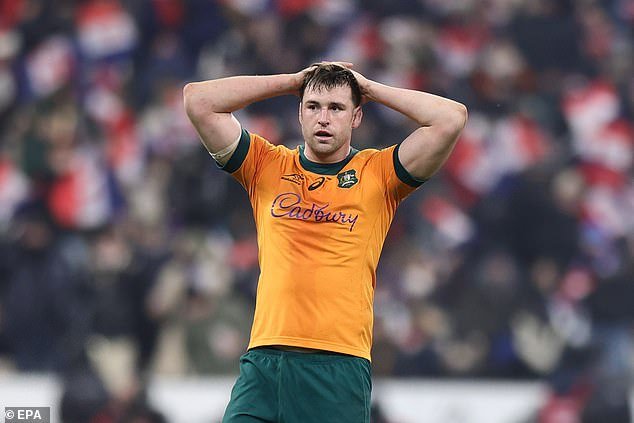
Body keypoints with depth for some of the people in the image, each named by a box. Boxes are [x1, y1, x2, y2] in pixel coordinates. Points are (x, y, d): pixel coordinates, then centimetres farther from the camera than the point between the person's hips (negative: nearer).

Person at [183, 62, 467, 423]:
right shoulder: (267, 166, 14)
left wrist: (370, 89, 9)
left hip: (341, 363, -2)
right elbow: (198, 100, 9)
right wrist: (292, 81, 12)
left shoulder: (378, 173, 9)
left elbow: (451, 119, -2)